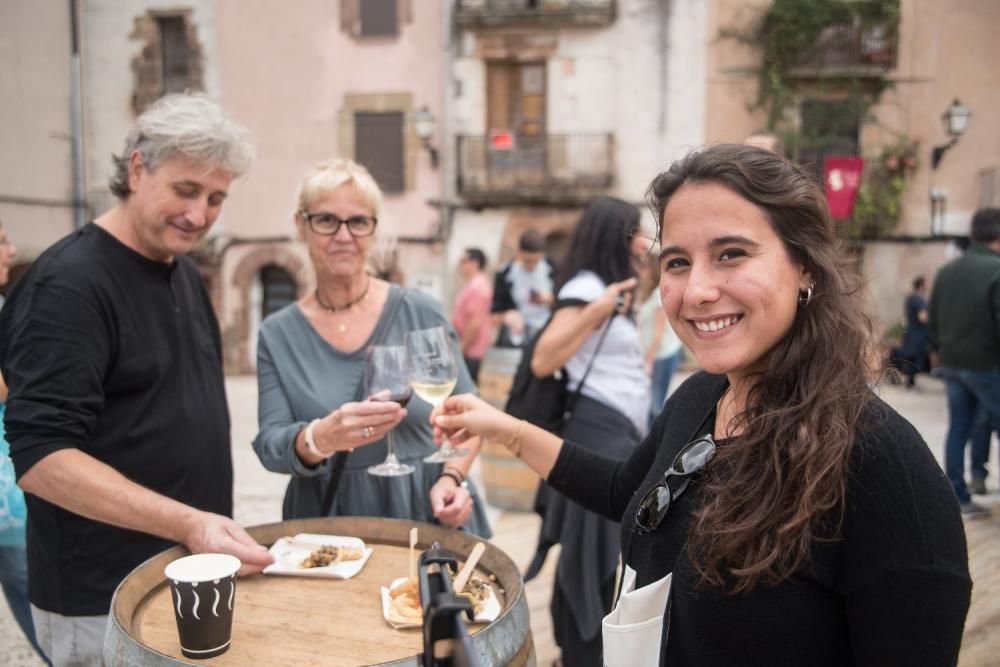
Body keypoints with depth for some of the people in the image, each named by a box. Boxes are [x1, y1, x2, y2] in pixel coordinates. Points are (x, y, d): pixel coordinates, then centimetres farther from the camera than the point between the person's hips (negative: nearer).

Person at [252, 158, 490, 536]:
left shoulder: (421, 313, -6)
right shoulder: (277, 334, -2)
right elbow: (270, 446, -9)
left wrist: (451, 478, -16)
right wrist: (321, 438, -29)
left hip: (427, 516, 0)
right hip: (330, 527, 1)